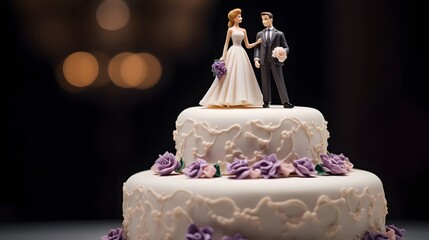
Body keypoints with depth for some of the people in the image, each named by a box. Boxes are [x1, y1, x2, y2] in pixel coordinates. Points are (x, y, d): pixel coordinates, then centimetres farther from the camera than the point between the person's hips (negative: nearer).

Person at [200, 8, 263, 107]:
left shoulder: (243, 30, 15)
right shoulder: (231, 29, 3)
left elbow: (248, 45, 15)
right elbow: (226, 44, 1)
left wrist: (258, 42, 2)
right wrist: (223, 56, -8)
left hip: (242, 54, 5)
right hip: (233, 53, -5)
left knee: (242, 76, 0)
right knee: (231, 76, -7)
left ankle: (241, 99, 3)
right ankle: (229, 99, -4)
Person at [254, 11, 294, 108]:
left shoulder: (279, 34, 9)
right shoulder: (259, 34, 15)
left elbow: (286, 47, 6)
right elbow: (257, 48, 12)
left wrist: (284, 53, -17)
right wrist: (256, 59, -4)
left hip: (275, 61, -2)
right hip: (264, 61, 2)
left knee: (280, 81, -7)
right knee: (265, 82, 4)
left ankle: (285, 102, -10)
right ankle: (266, 102, 11)